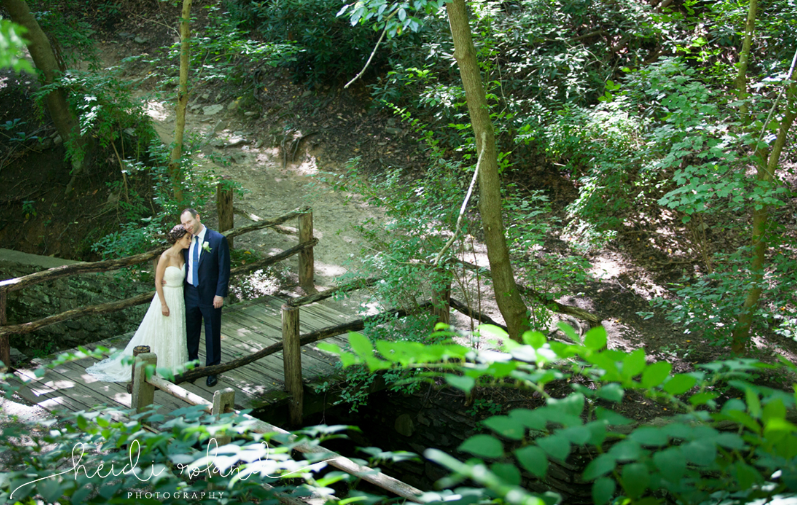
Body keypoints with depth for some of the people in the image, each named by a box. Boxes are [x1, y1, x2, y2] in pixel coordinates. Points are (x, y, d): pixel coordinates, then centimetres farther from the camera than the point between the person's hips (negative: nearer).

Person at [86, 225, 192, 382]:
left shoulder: (182, 255, 2)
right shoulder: (166, 257, -18)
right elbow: (158, 281, -15)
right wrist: (163, 304, -16)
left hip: (179, 298, 7)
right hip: (166, 297, -7)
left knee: (176, 333, 13)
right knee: (160, 333, 3)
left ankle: (172, 366, 24)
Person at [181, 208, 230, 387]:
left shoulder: (218, 240, -12)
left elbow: (224, 269, -11)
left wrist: (220, 294, -14)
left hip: (210, 295, -5)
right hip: (190, 293, 5)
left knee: (213, 333, 7)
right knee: (191, 332, 15)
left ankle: (212, 370, 20)